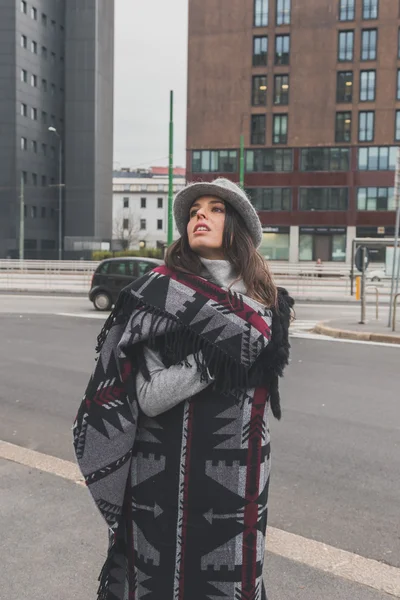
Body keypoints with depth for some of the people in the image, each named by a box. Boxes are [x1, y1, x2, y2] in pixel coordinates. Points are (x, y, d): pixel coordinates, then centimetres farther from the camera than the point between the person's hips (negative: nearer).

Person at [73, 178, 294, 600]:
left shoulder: (264, 299, 3)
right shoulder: (159, 292, -10)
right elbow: (150, 397, -16)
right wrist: (213, 358, -24)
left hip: (240, 470, 4)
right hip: (170, 469, -3)